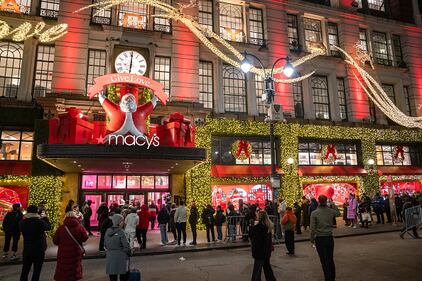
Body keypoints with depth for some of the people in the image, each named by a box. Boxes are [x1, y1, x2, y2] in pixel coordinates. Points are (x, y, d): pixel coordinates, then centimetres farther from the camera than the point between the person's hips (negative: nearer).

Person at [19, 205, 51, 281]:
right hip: (39, 250, -4)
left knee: (25, 270, 16)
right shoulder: (40, 222, -19)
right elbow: (49, 227, -1)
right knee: (36, 271, 8)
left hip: (27, 250, 4)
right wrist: (45, 218, 13)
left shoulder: (22, 223, -8)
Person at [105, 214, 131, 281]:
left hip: (110, 256, 6)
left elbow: (105, 244, 11)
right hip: (121, 257, -5)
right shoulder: (121, 232, -17)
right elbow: (126, 246, -16)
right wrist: (128, 253, 1)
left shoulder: (108, 231, 1)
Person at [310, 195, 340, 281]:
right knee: (331, 260, 18)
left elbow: (312, 228, -12)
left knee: (324, 261, 6)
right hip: (329, 238, 4)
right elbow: (338, 213, 21)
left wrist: (312, 239, 1)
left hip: (320, 239, -3)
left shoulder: (314, 213, -13)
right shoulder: (331, 211, -4)